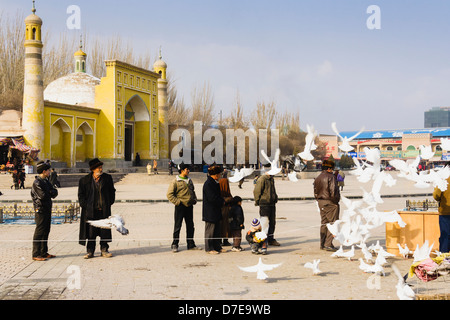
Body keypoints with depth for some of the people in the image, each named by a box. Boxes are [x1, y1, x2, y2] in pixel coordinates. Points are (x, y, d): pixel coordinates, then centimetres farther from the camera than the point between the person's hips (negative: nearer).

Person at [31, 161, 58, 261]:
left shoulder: (46, 181, 15)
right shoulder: (37, 182, -13)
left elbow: (55, 193, 9)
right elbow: (42, 195, -23)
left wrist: (50, 192, -11)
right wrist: (50, 193, -5)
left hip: (47, 209, 9)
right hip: (40, 210, -9)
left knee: (46, 231, 13)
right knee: (39, 232, -7)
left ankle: (44, 252, 20)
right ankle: (36, 254, -4)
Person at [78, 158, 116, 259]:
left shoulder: (108, 178, 5)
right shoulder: (84, 180, 0)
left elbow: (112, 192, 14)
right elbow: (81, 195, 6)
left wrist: (109, 203, 6)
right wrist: (85, 206, -4)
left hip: (104, 210, 1)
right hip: (90, 210, -1)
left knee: (104, 230, 4)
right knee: (90, 231, 2)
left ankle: (104, 250, 15)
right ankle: (90, 251, 12)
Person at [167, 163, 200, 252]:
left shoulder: (189, 180, 13)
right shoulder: (175, 181, -8)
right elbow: (169, 194, -9)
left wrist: (194, 200, 11)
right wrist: (177, 202, -15)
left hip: (189, 206, 6)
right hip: (180, 207, -6)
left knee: (190, 226, 11)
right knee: (177, 226, -1)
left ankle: (191, 244, 19)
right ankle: (175, 245, 6)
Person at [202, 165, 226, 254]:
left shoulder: (214, 183, 12)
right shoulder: (208, 184, -19)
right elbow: (212, 198, -22)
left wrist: (222, 201, 5)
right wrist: (222, 202, -10)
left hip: (216, 211, 10)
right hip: (210, 212, -10)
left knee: (217, 229, 13)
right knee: (210, 230, -1)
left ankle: (217, 247, 21)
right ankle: (209, 248, 7)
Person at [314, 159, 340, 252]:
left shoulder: (317, 178, 13)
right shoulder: (331, 177, -13)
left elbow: (315, 193, 14)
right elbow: (333, 191, -19)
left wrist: (319, 200, 15)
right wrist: (336, 201, -8)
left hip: (321, 202, 8)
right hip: (330, 203, -8)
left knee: (324, 223, 14)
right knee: (332, 223, -3)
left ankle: (322, 244, 17)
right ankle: (328, 244, -8)